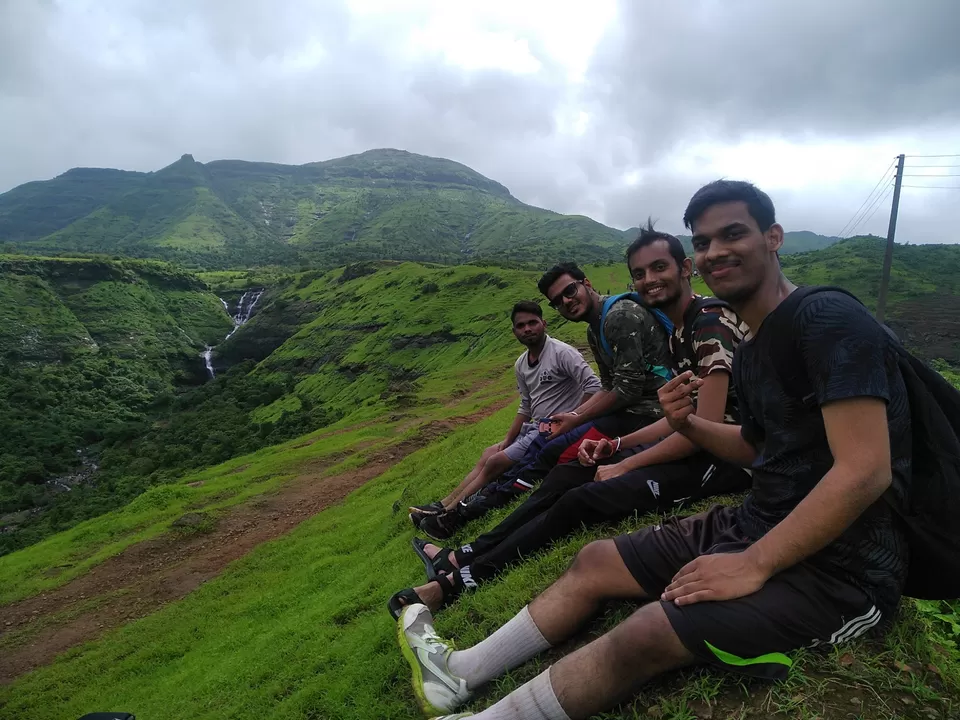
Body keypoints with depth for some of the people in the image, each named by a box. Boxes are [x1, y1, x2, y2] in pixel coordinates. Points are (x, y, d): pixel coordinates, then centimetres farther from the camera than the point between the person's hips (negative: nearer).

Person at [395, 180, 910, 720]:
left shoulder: (830, 319, -18)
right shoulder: (751, 353, 10)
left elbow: (866, 471, -25)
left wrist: (753, 564, -24)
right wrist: (686, 422, 0)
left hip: (838, 566, -8)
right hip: (759, 525, 9)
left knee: (648, 634, -25)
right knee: (595, 561, 4)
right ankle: (459, 675, 14)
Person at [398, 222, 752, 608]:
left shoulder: (711, 320, -17)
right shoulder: (679, 332, 13)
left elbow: (707, 425, -23)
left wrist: (624, 466, -15)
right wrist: (615, 446, 5)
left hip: (721, 457, -9)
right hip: (694, 447, 9)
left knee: (581, 500, -20)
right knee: (566, 474, 5)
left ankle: (462, 580, -7)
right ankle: (466, 555, 10)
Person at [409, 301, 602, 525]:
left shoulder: (562, 353, -15)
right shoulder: (521, 365, 10)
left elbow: (594, 387, -22)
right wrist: (507, 441, 9)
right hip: (535, 427, 8)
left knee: (495, 463, -10)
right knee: (488, 455, 5)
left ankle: (448, 512, 1)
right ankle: (443, 506, 9)